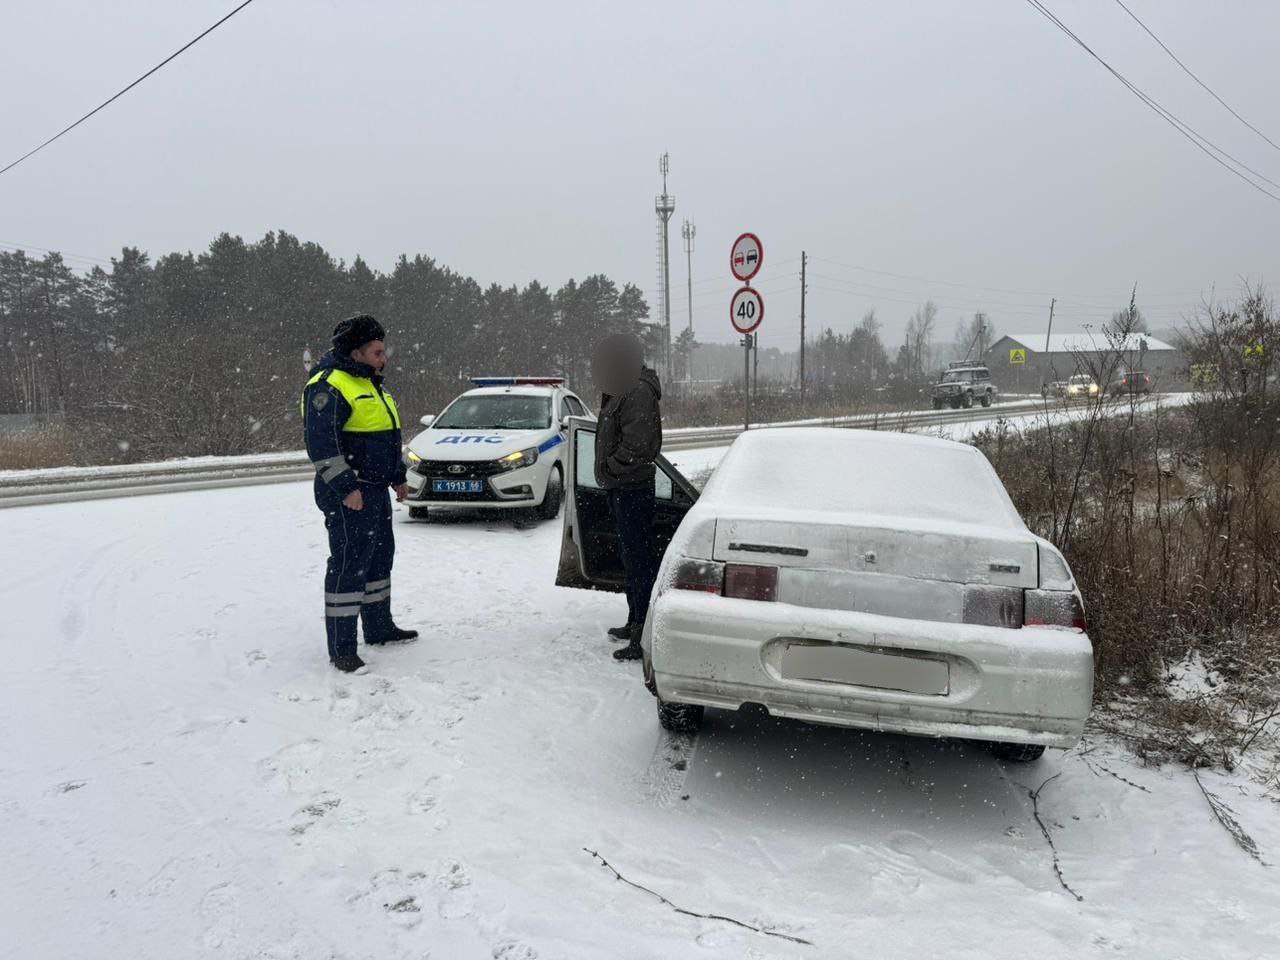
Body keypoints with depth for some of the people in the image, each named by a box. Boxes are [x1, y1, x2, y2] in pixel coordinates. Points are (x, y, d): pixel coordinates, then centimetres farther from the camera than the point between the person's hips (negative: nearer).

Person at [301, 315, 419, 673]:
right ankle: (341, 649, -1)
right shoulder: (329, 387, -16)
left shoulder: (369, 384, 16)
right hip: (348, 495, -10)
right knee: (348, 566, -7)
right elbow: (321, 444, -22)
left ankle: (379, 628, 33)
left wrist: (397, 477, 23)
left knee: (379, 559, 18)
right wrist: (346, 487, -24)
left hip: (376, 491, 10)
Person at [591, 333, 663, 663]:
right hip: (621, 487, 11)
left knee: (639, 558, -9)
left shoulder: (639, 394, -17)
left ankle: (644, 635, -7)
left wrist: (608, 467, -13)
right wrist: (607, 469, 11)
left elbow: (636, 445, -24)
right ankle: (636, 622, 31)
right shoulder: (623, 392, 16)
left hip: (632, 488, -11)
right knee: (632, 555, 19)